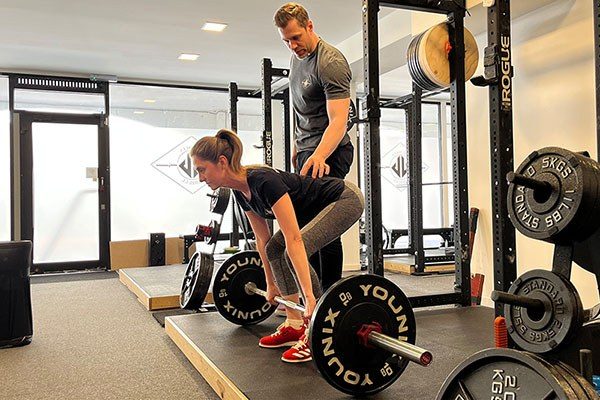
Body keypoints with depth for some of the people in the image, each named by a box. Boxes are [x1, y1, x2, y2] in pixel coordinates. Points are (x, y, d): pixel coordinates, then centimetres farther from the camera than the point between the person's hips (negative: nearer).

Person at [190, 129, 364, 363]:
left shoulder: (264, 181, -31)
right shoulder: (241, 191, -4)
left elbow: (294, 240, -36)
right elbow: (262, 240, 7)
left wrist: (309, 298, -38)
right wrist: (271, 285, 13)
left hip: (345, 200, -9)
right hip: (316, 208, 9)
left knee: (292, 251, -23)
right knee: (275, 248, 1)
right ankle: (294, 326, 8)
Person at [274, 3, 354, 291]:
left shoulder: (330, 62, -17)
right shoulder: (297, 59, 12)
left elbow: (338, 121, -26)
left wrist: (319, 155, -41)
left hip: (328, 152, -9)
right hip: (307, 151, 9)